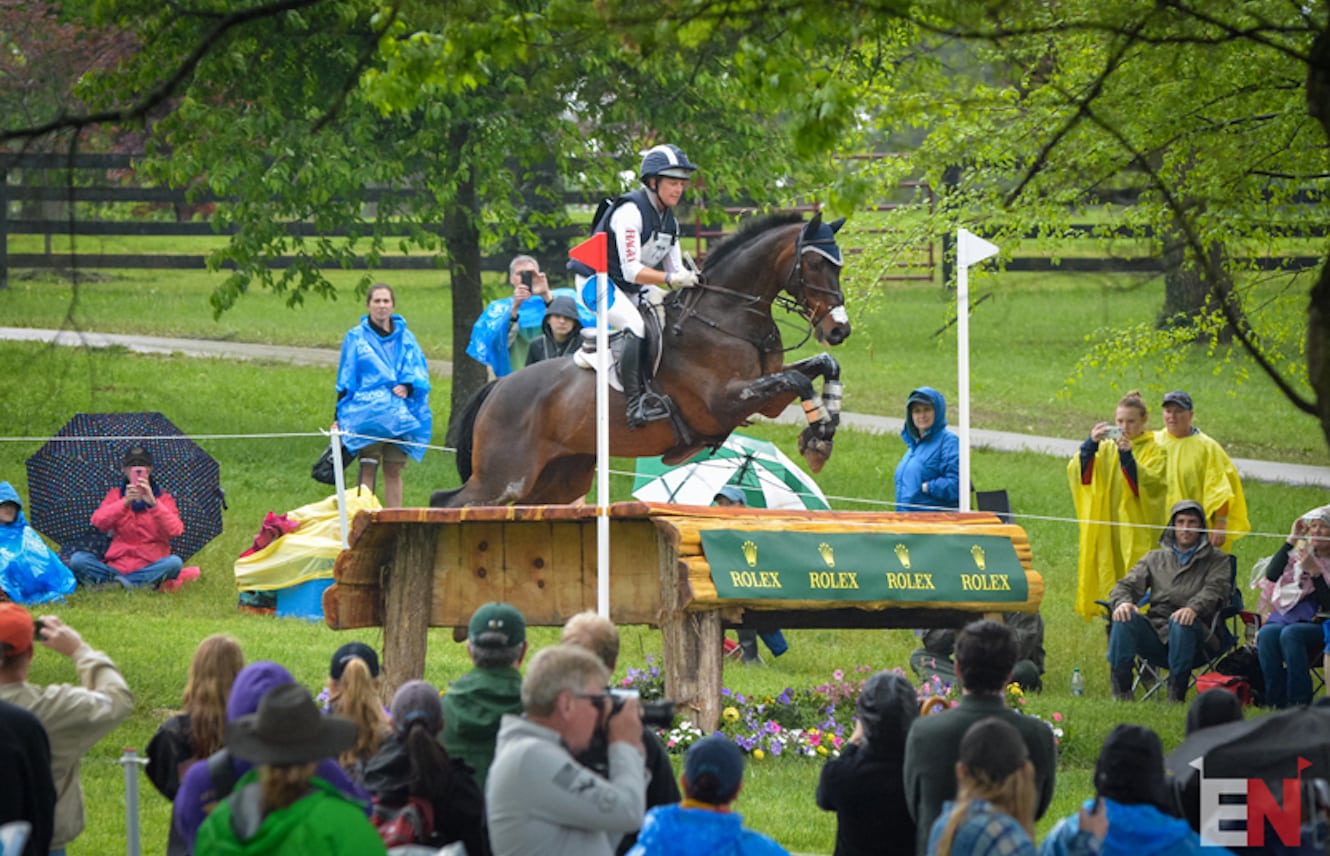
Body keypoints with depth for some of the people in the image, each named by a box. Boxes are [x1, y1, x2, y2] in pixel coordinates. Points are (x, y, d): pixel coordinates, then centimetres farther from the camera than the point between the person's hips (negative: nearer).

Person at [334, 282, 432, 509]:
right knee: (368, 470, -7)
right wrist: (339, 418, 0)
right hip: (367, 413, -2)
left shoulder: (405, 337, 12)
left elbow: (420, 371, 9)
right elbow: (345, 381, 6)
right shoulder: (356, 337, 6)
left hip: (399, 415, 2)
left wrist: (408, 386, -14)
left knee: (394, 471, 4)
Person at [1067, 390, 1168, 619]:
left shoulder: (1153, 449, 1)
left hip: (1138, 533, -4)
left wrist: (1128, 457, -27)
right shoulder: (1107, 448, 11)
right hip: (1108, 530, 4)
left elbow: (1152, 482, -16)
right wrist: (1090, 444, -17)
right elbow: (1076, 473, -2)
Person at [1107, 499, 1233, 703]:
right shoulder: (1155, 558, 25)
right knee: (1125, 617, -27)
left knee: (1181, 622, -38)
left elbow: (1215, 590, -6)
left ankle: (1176, 695, -32)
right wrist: (1123, 602, -13)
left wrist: (1194, 608, -29)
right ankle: (1121, 691, -28)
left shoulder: (1216, 560, 14)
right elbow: (1127, 585, 14)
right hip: (1155, 632, 3)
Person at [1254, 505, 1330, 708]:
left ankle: (1299, 704, -33)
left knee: (1290, 634, -36)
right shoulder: (1299, 555, 18)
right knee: (1267, 634, -29)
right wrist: (1291, 540, -1)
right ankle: (1276, 704, -30)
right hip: (1289, 618, 4)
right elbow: (1272, 575, 0)